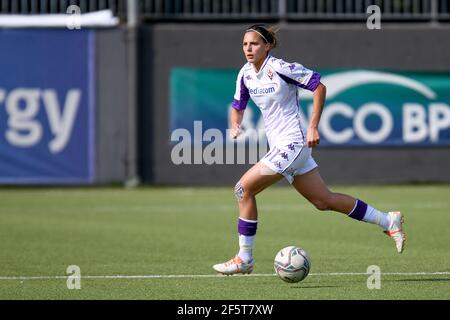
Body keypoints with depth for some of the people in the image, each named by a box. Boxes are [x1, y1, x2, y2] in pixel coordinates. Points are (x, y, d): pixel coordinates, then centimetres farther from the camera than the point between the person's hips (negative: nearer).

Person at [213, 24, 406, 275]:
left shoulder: (279, 68, -15)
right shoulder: (246, 74, 7)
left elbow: (319, 87, -12)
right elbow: (238, 106, 21)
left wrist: (314, 127, -16)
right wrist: (235, 126, -2)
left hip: (292, 144, -8)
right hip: (279, 146, 8)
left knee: (244, 189, -12)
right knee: (324, 201, 12)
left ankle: (244, 259, -3)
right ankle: (389, 221, 22)